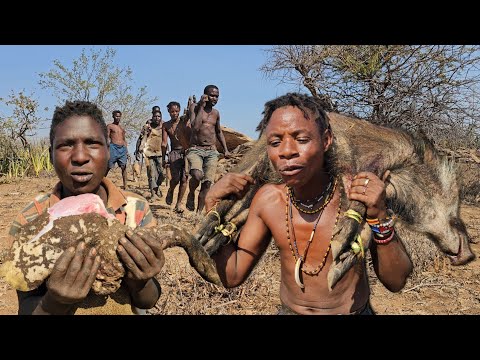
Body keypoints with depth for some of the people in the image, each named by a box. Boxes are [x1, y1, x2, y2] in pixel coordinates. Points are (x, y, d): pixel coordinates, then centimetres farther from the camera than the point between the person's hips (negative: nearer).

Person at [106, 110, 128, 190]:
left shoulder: (122, 128, 21)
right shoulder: (109, 126, 6)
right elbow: (107, 138, -1)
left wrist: (126, 150, 14)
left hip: (122, 148, 5)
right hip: (113, 147, -4)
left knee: (124, 167, -1)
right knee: (108, 167, -4)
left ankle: (125, 186, 0)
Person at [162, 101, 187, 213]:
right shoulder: (166, 125, 9)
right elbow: (164, 142, 7)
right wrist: (163, 159, 0)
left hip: (186, 152, 0)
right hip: (174, 153, 0)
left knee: (184, 179, -2)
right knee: (176, 178, -15)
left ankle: (179, 203, 11)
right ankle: (170, 191, 19)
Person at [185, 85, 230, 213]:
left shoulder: (216, 113, 13)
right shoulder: (195, 107, -2)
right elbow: (195, 127, -18)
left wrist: (225, 149, 19)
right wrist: (202, 106, -13)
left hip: (212, 152, 5)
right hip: (195, 149, -4)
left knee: (207, 184, -3)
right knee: (197, 175, -30)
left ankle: (199, 212, 9)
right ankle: (191, 194, 1)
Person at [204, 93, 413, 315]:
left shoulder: (357, 193, -18)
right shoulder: (267, 200, -10)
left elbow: (396, 282, -14)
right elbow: (232, 276, -6)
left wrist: (380, 216, -28)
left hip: (354, 310, -1)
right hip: (288, 310, 2)